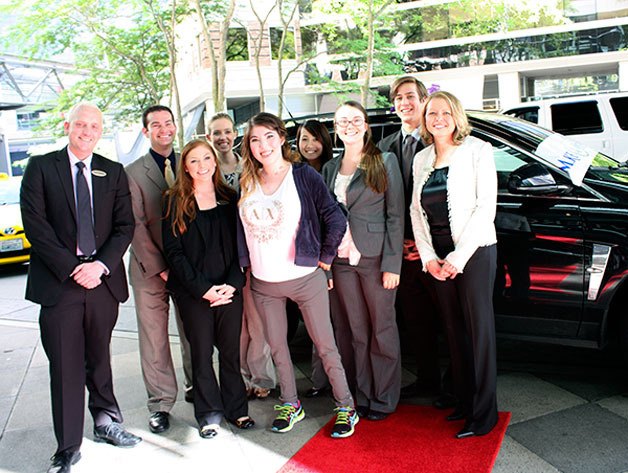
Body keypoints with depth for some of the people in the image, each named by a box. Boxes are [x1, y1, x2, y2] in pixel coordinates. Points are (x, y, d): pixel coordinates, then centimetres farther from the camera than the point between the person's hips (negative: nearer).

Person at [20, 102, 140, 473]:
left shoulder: (114, 172, 9)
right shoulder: (41, 167, 2)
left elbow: (125, 226, 3)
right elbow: (34, 223, -6)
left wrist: (100, 265, -11)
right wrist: (71, 268, -13)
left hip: (104, 279, 2)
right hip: (58, 282, -2)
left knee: (99, 358, 16)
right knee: (65, 367, 3)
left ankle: (106, 421, 34)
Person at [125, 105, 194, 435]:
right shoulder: (133, 172, 1)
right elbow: (135, 225, -4)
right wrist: (159, 267, -11)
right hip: (150, 269, -2)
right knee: (154, 338, 3)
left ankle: (195, 387, 29)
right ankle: (161, 404, 16)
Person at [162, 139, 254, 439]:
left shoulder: (230, 198, 7)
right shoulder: (175, 202, 1)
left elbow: (241, 245, 5)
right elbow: (173, 251, -4)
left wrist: (232, 284, -9)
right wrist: (203, 289, -11)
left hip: (230, 289, 2)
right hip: (192, 291, -1)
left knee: (231, 349, 7)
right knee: (201, 352, 6)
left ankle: (236, 409, 24)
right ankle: (208, 414, 21)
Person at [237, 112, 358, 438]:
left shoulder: (303, 175, -8)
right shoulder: (247, 183, 5)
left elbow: (336, 220, -9)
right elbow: (241, 228, 13)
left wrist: (324, 258, -6)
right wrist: (245, 263, 7)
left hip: (305, 278, -4)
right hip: (263, 282, 5)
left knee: (324, 344, 4)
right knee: (276, 346, 14)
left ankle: (345, 406, 19)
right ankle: (290, 403, 33)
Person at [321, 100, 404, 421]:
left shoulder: (385, 161, -1)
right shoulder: (330, 168, 11)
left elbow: (395, 215, -5)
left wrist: (392, 264, -12)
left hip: (375, 259, -4)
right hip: (342, 261, 4)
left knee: (382, 331, 6)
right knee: (358, 332, 12)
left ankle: (384, 400, 21)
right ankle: (363, 397, 24)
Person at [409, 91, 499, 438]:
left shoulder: (477, 150, -4)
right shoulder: (421, 159, 11)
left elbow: (486, 206, -11)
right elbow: (416, 210, 9)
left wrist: (457, 257, -14)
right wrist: (428, 257, -3)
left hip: (474, 251, -5)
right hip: (438, 257, 5)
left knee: (479, 329, 0)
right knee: (453, 329, 11)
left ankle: (484, 413, 10)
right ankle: (464, 401, 24)